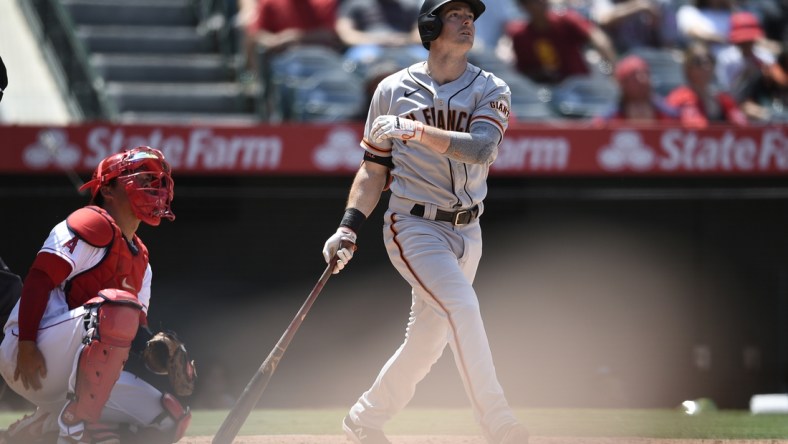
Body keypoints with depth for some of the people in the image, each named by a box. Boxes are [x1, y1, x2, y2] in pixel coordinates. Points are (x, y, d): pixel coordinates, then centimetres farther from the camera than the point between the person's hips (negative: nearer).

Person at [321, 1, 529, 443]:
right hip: (415, 227, -4)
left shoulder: (491, 90, 1)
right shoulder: (394, 90, 0)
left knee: (428, 341, 9)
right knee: (461, 306, -24)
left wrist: (415, 130, -29)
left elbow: (482, 148, -18)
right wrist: (348, 228, -3)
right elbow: (374, 168, 7)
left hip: (467, 231, 4)